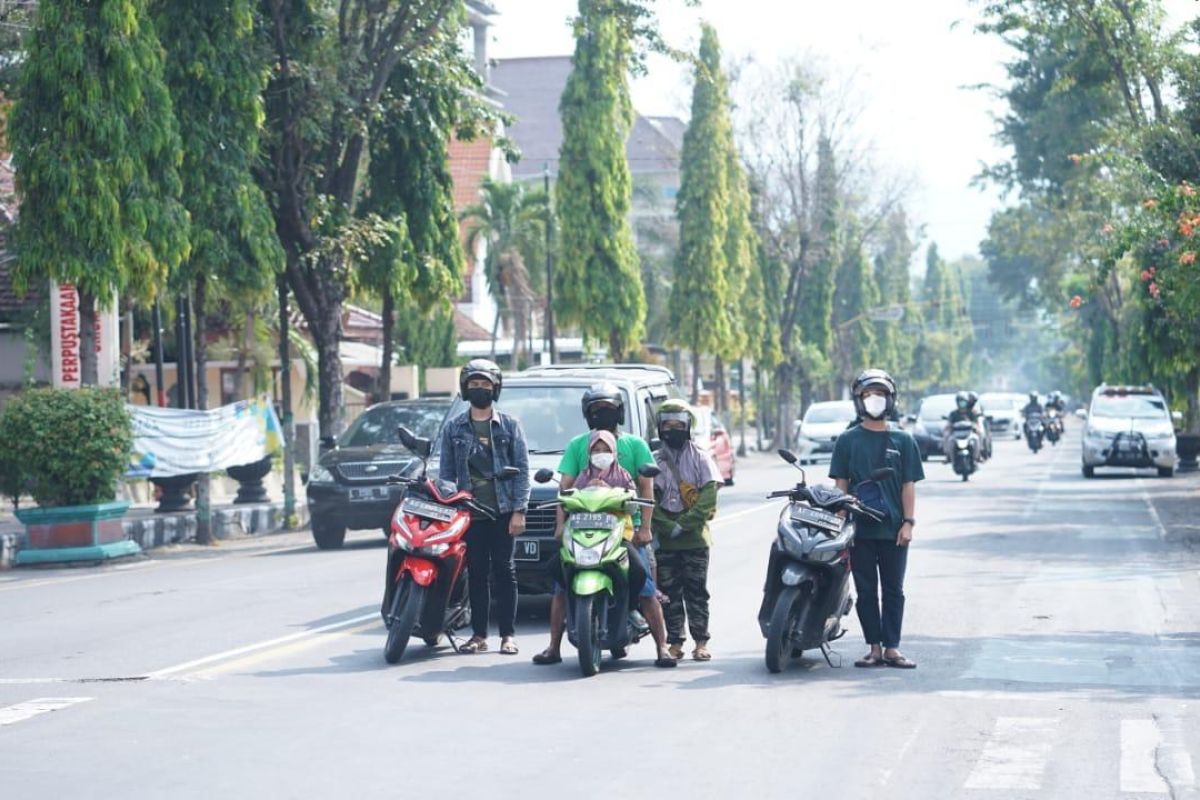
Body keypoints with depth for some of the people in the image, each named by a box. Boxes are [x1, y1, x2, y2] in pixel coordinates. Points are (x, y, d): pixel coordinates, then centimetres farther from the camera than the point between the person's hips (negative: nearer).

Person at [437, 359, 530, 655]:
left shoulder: (509, 425, 5)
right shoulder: (453, 428, 10)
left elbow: (522, 470, 2)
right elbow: (447, 472, 11)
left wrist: (519, 511, -7)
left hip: (503, 511, -2)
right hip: (470, 514, 2)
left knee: (504, 571, -1)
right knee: (476, 573, 3)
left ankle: (508, 634, 1)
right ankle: (479, 634, 8)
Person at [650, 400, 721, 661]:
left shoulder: (700, 458, 5)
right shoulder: (655, 462, 8)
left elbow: (709, 496, -4)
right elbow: (649, 500, 1)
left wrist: (685, 524, -13)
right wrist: (669, 527, -12)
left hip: (696, 538, -1)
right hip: (665, 540, 1)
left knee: (696, 591, -1)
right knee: (670, 592, 1)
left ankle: (701, 642, 2)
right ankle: (675, 643, 5)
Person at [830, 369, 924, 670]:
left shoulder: (903, 440, 6)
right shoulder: (848, 440, 5)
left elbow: (908, 484, 4)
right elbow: (841, 484, 5)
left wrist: (908, 522, -4)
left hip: (893, 529, 0)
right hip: (860, 529, 0)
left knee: (893, 589, 3)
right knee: (866, 590, 3)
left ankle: (892, 647, 8)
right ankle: (874, 648, 9)